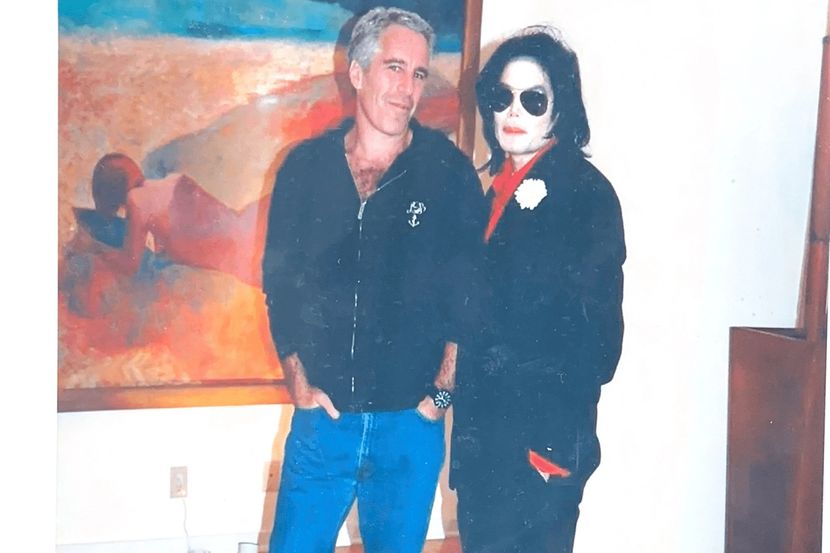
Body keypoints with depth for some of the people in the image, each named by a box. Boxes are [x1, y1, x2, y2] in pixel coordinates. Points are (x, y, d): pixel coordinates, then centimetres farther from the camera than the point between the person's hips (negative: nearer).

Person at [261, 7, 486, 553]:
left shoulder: (450, 172, -3)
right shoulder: (306, 167, 2)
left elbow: (471, 290, -2)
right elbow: (280, 282, 7)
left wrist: (442, 391, -4)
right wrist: (298, 380, 2)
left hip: (411, 422, -1)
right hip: (322, 417, 1)